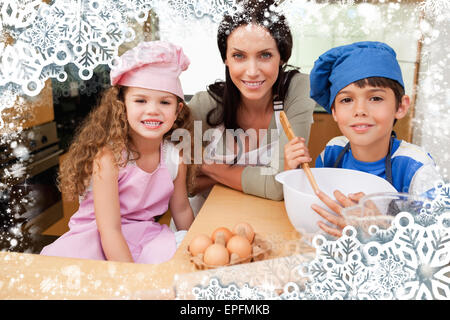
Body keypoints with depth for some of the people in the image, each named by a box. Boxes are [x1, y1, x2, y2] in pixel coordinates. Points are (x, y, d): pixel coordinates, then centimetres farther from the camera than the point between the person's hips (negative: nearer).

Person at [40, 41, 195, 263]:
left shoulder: (175, 157, -6)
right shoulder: (108, 156, -21)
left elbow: (181, 210, 10)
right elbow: (109, 229, -24)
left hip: (146, 236, 4)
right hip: (98, 237, -4)